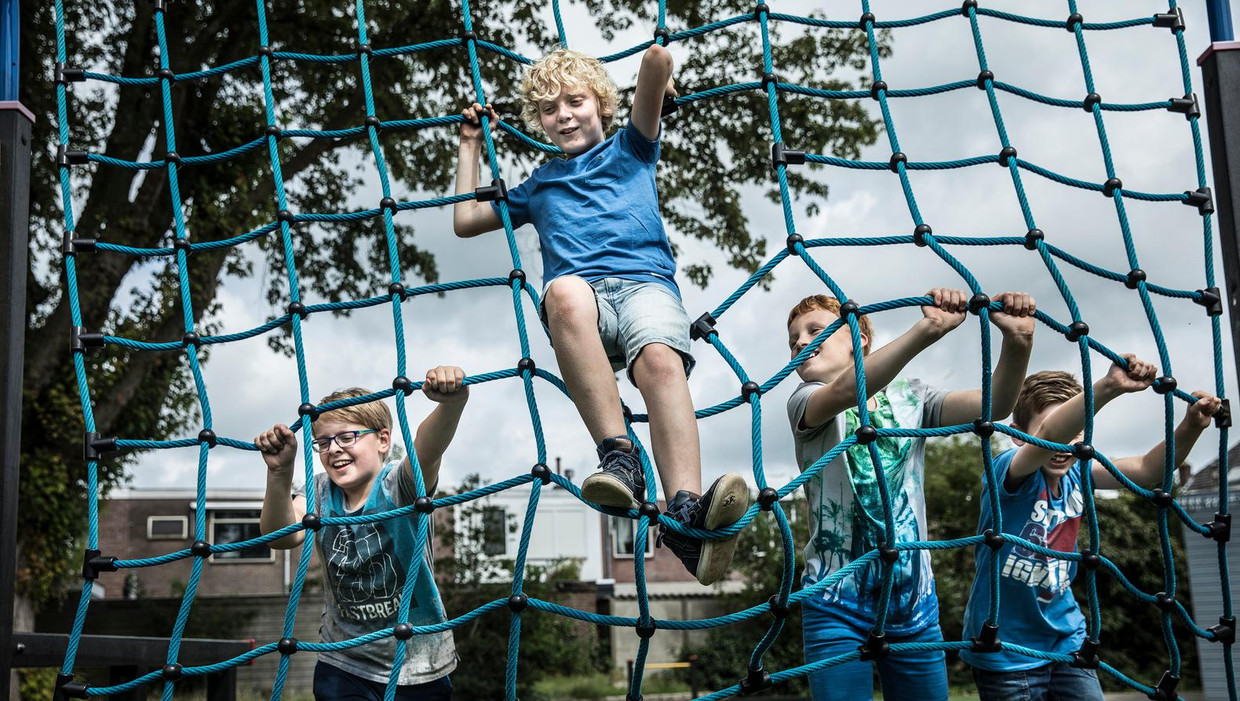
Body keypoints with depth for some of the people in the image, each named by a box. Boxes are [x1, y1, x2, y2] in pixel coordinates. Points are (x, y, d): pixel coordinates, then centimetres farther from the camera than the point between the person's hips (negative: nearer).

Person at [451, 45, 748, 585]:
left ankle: (685, 514, -54)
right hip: (581, 290, 1)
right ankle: (618, 456, -45)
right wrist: (472, 145, 45)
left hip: (646, 282, -1)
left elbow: (657, 63, 14)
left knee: (661, 359, -36)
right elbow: (465, 220, 41)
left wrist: (657, 67, 37)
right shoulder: (539, 184, 37)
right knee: (563, 291, -39)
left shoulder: (630, 150, 29)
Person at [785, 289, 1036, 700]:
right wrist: (927, 328, -39)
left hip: (914, 603, 3)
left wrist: (1016, 343, -28)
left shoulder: (909, 398, 8)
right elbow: (844, 391, -26)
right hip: (837, 604, -3)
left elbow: (991, 407, -9)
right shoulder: (807, 402, -2)